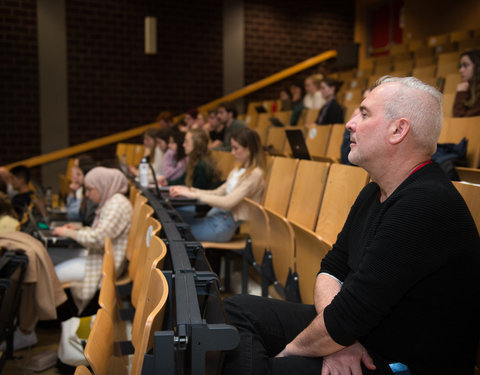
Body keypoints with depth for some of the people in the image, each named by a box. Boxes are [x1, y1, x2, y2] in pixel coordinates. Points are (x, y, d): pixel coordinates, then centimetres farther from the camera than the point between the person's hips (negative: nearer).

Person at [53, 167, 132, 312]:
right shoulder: (110, 202, 12)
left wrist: (69, 233, -12)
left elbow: (98, 238, -24)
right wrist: (77, 230, 7)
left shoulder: (117, 204, -20)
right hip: (102, 257, 10)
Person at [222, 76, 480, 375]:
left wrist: (290, 349, -10)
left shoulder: (427, 206, -26)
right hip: (358, 335, 9)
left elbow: (350, 313, -27)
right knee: (237, 309, 5)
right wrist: (335, 341, -12)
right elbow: (331, 268, 7)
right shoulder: (374, 193, 8)